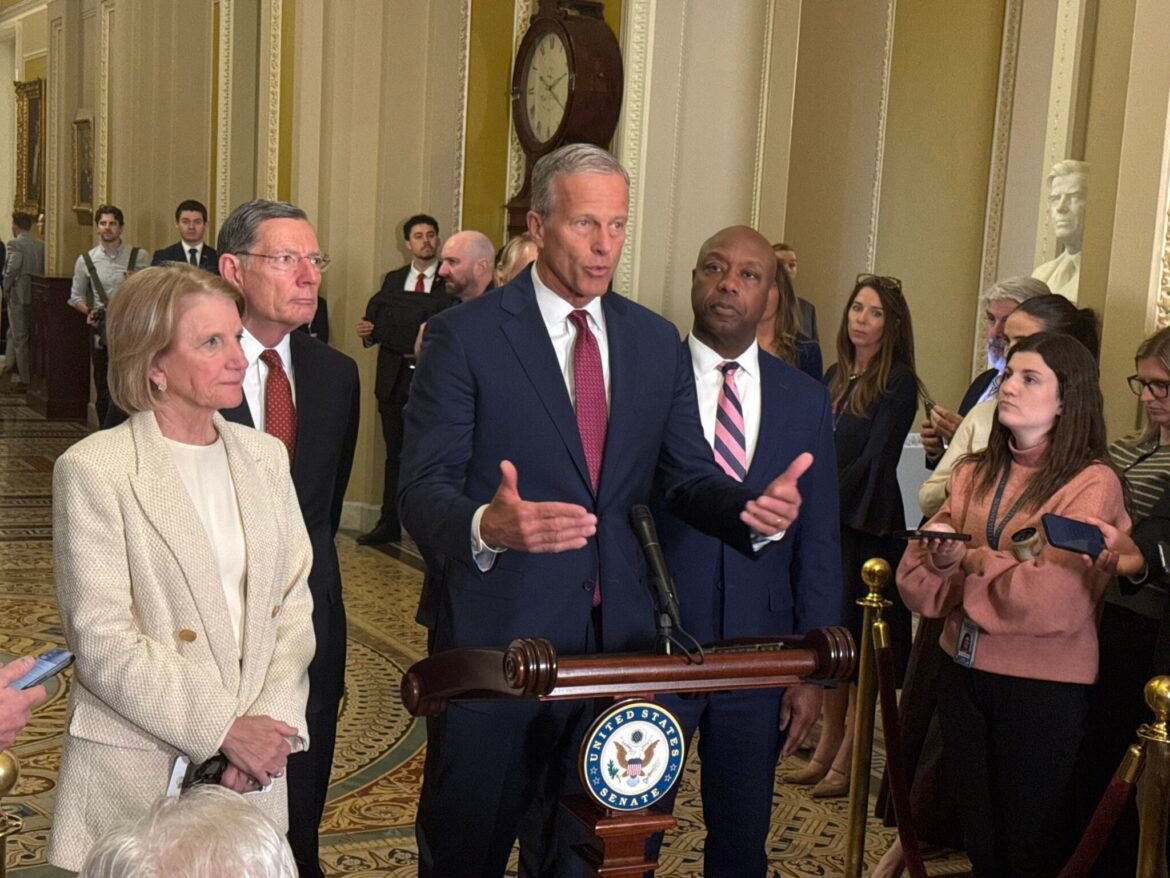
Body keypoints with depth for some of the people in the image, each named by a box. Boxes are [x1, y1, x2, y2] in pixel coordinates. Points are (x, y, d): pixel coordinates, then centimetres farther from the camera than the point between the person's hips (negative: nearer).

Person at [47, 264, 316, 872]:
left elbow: (293, 604, 5)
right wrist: (223, 729, -16)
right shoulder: (92, 469, -9)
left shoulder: (265, 456, 7)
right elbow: (103, 642, -13)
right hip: (136, 770, -4)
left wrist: (271, 721, -9)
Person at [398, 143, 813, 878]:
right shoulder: (465, 335, -7)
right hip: (498, 635, -4)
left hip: (618, 636, 4)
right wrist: (488, 525, -35)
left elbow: (688, 477, 6)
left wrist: (754, 508, -16)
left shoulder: (658, 342, 7)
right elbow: (423, 491, -13)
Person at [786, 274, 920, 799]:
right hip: (826, 524, 6)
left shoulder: (898, 383, -8)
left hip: (867, 525, -6)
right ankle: (827, 747, 20)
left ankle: (848, 758, 7)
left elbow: (874, 459, -13)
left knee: (860, 637, -1)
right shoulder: (835, 377, 13)